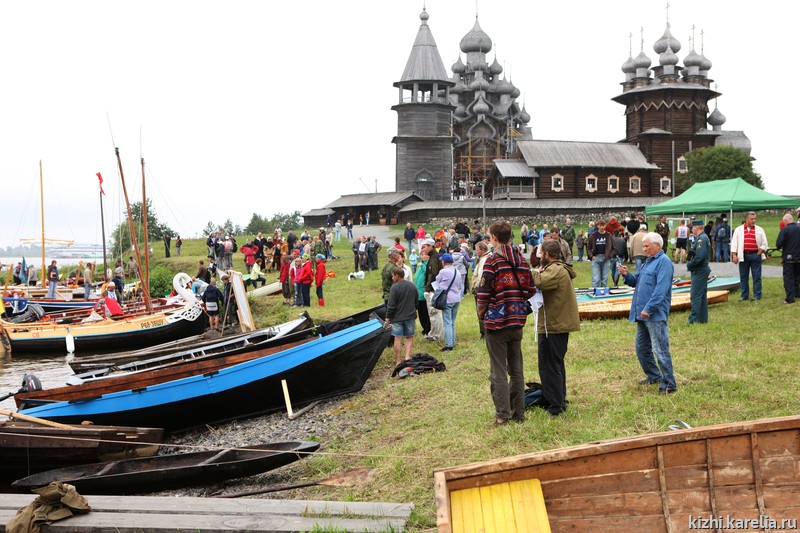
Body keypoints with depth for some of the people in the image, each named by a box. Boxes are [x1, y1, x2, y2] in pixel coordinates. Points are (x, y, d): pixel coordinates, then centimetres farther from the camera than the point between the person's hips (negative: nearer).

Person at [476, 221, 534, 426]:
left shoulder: (493, 260, -12)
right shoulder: (522, 260, 6)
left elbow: (484, 292, -13)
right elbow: (529, 290, 7)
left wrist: (482, 315, 2)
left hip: (496, 322, -6)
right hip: (517, 322, 6)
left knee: (498, 372, 1)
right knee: (516, 369, 13)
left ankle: (502, 415, 1)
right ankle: (518, 413, 18)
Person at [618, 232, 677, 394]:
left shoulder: (664, 262, -12)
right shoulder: (649, 261, 18)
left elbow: (661, 289, -21)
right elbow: (637, 282, 20)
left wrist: (649, 308, -25)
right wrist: (627, 275, 0)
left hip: (655, 314, -10)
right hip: (642, 314, 10)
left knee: (660, 350, -8)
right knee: (642, 348, 17)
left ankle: (669, 384, -3)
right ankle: (653, 376, 32)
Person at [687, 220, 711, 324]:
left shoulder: (701, 239, -18)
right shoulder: (705, 237, 14)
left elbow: (700, 256, -25)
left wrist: (690, 265, -14)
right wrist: (691, 252, 3)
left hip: (699, 271, -11)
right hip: (703, 269, 11)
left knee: (695, 295, -7)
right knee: (702, 295, 14)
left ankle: (693, 319, -6)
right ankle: (703, 318, 19)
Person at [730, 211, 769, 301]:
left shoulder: (759, 230, 5)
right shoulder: (738, 230, 5)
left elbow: (764, 244, 5)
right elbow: (734, 243, 3)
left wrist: (758, 253, -4)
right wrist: (734, 255, -5)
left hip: (755, 255, -1)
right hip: (743, 256, 1)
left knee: (757, 276, 0)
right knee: (743, 276, 6)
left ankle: (757, 296, 6)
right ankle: (744, 295, 15)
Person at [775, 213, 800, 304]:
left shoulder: (785, 230, -15)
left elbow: (778, 244, -18)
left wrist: (779, 247, 3)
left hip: (789, 258, -5)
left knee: (788, 277, -1)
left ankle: (790, 298, -5)